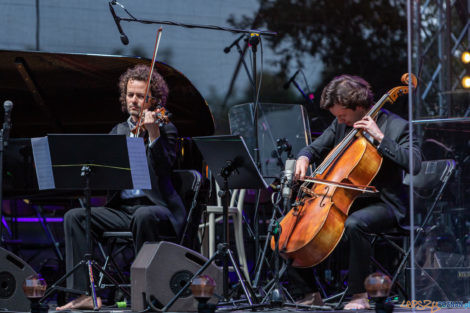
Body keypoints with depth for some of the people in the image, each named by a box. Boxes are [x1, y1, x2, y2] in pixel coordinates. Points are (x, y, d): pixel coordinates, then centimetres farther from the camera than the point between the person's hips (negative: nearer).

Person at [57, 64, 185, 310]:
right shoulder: (119, 131, 19)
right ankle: (87, 293, -22)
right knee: (74, 216, -16)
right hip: (121, 207, 5)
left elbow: (163, 168, -15)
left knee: (144, 216, -39)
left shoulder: (165, 129, 3)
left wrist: (152, 133, -26)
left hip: (156, 206, -5)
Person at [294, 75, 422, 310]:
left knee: (354, 223, -38)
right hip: (347, 200, 7)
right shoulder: (341, 125, 10)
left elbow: (414, 164, -22)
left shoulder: (396, 126, -9)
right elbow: (315, 149, 20)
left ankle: (359, 295, -27)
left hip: (383, 202, -7)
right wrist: (304, 158, -5)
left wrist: (379, 137, -24)